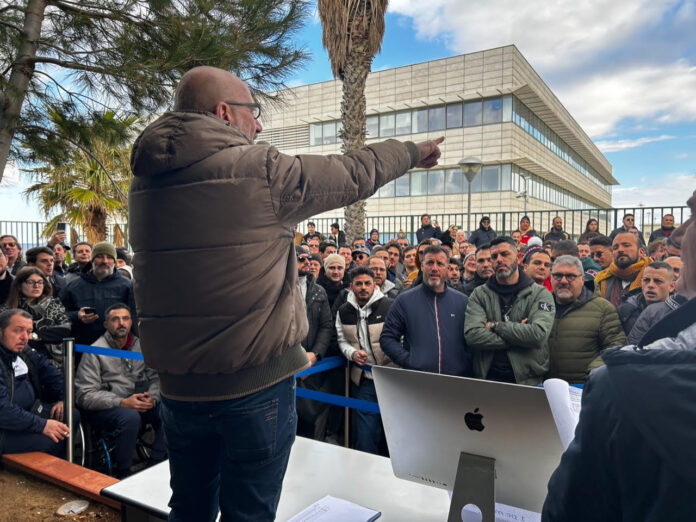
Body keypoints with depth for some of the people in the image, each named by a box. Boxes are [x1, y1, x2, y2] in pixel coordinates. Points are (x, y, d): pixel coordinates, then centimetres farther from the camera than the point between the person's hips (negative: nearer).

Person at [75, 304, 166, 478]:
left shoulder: (140, 345, 10)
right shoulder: (95, 352, -6)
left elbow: (155, 377, 11)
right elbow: (84, 395, -12)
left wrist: (152, 397, -12)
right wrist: (123, 403, -22)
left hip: (139, 404, 5)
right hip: (103, 409, -5)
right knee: (130, 417, -35)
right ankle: (121, 474, -14)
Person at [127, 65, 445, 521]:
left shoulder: (147, 180, 3)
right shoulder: (260, 171, -15)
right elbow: (353, 175, -3)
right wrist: (413, 151, 15)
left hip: (179, 385, 6)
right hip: (255, 385, -6)